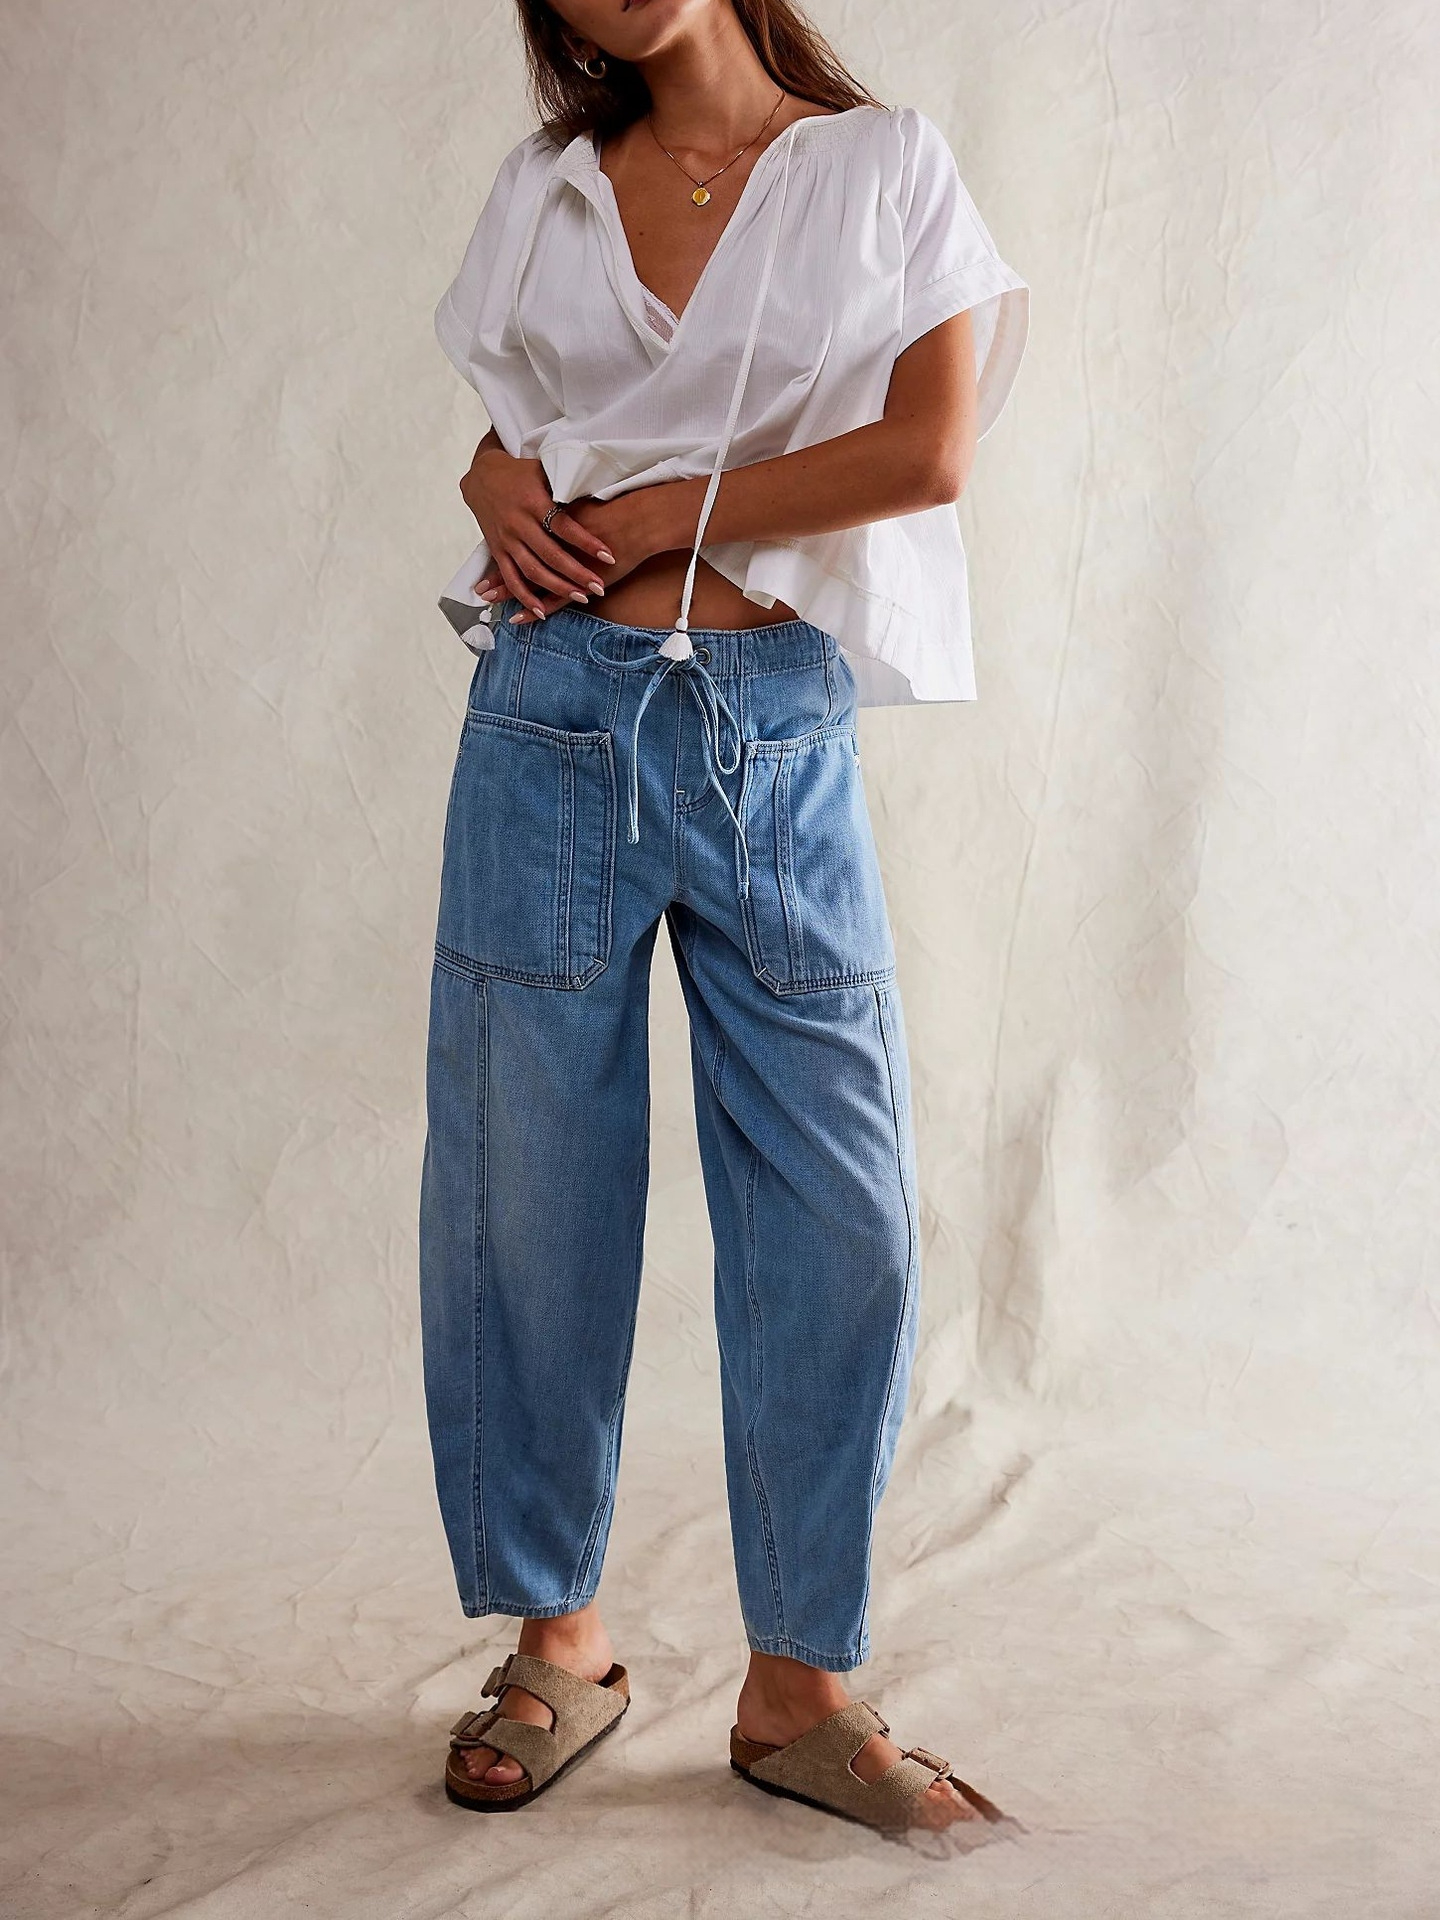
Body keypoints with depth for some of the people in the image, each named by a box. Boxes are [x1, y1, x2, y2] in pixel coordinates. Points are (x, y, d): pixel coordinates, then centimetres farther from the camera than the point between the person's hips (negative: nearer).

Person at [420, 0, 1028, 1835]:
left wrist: (647, 513, -7)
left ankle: (798, 1686, 14)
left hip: (782, 736, -1)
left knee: (840, 1217, -2)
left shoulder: (888, 164, 5)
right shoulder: (543, 188, 13)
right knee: (528, 1200, 4)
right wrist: (507, 491, -3)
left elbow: (931, 448, -6)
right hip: (556, 719, 2)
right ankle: (556, 1636, 22)